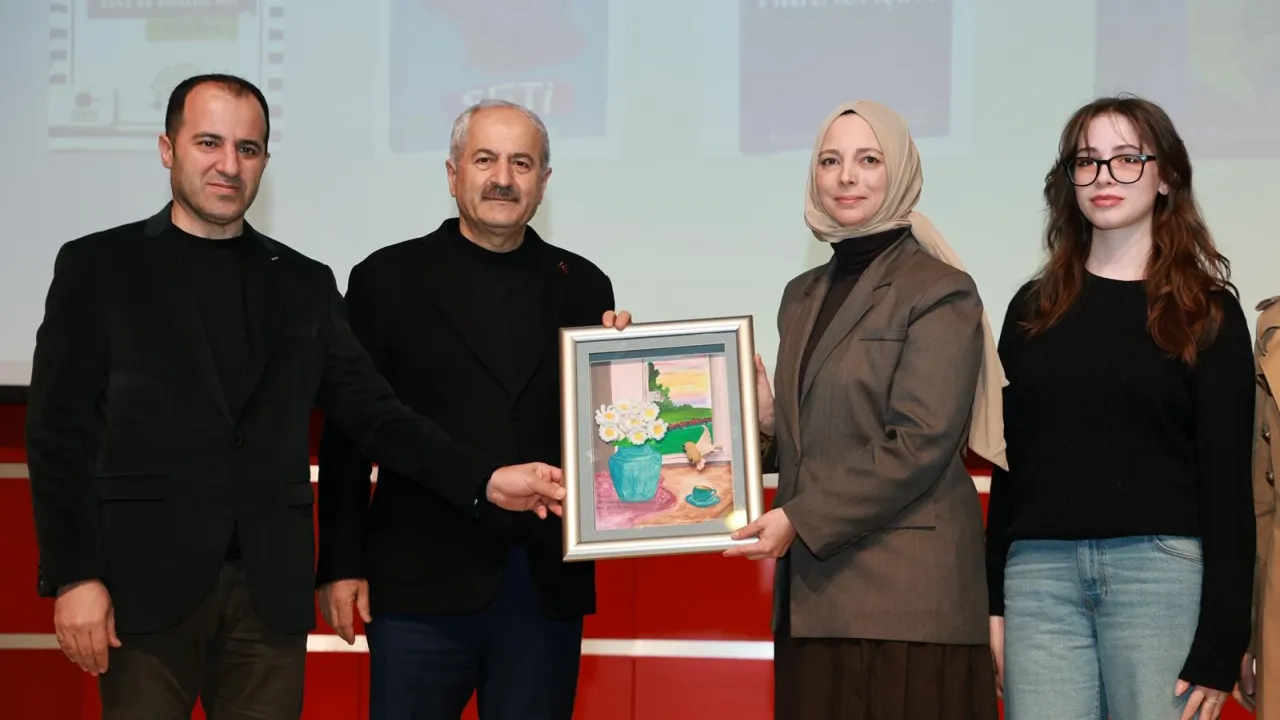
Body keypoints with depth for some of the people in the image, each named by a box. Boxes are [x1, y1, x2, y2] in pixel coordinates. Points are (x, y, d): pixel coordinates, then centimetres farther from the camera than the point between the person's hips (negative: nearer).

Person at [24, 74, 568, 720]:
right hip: (147, 586, -2)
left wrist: (487, 481, -5)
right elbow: (59, 432, 1)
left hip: (270, 593, 3)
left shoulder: (304, 284, 14)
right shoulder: (97, 266, 5)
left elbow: (372, 414, 9)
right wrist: (73, 576, -8)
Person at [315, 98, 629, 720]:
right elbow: (348, 435, 2)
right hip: (423, 582, -2)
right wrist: (341, 568, -3)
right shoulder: (388, 279, 3)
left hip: (546, 587, 2)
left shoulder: (582, 287, 9)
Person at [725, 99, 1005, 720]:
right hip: (813, 594, 6)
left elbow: (920, 444, -12)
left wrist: (800, 520, -13)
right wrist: (768, 421, 1)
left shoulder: (938, 292, -4)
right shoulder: (804, 296, 18)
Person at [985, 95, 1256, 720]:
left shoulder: (1206, 312, 4)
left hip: (1163, 570, -2)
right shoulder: (1033, 307, 14)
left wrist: (1220, 641, -8)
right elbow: (1008, 460, 13)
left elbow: (1226, 479, -1)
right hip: (1039, 572, 3)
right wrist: (991, 600, 6)